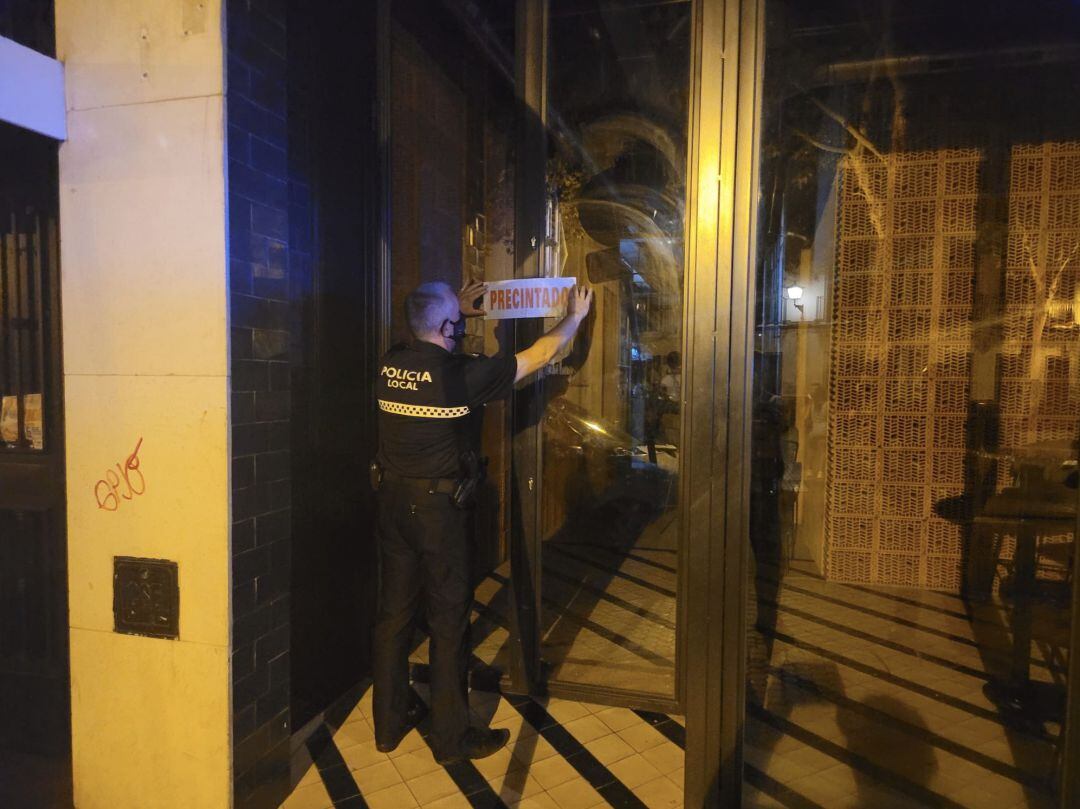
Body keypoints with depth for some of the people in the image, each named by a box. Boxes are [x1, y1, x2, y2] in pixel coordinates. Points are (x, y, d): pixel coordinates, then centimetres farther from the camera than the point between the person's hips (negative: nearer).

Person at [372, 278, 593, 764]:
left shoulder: (391, 364, 0)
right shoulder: (461, 374, -16)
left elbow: (426, 341, 27)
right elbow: (536, 357, -6)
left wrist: (457, 307, 35)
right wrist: (575, 317, 10)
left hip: (392, 500, 7)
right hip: (438, 506, -6)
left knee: (394, 610, 15)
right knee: (449, 618, 6)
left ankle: (389, 723, 31)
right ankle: (451, 737, 20)